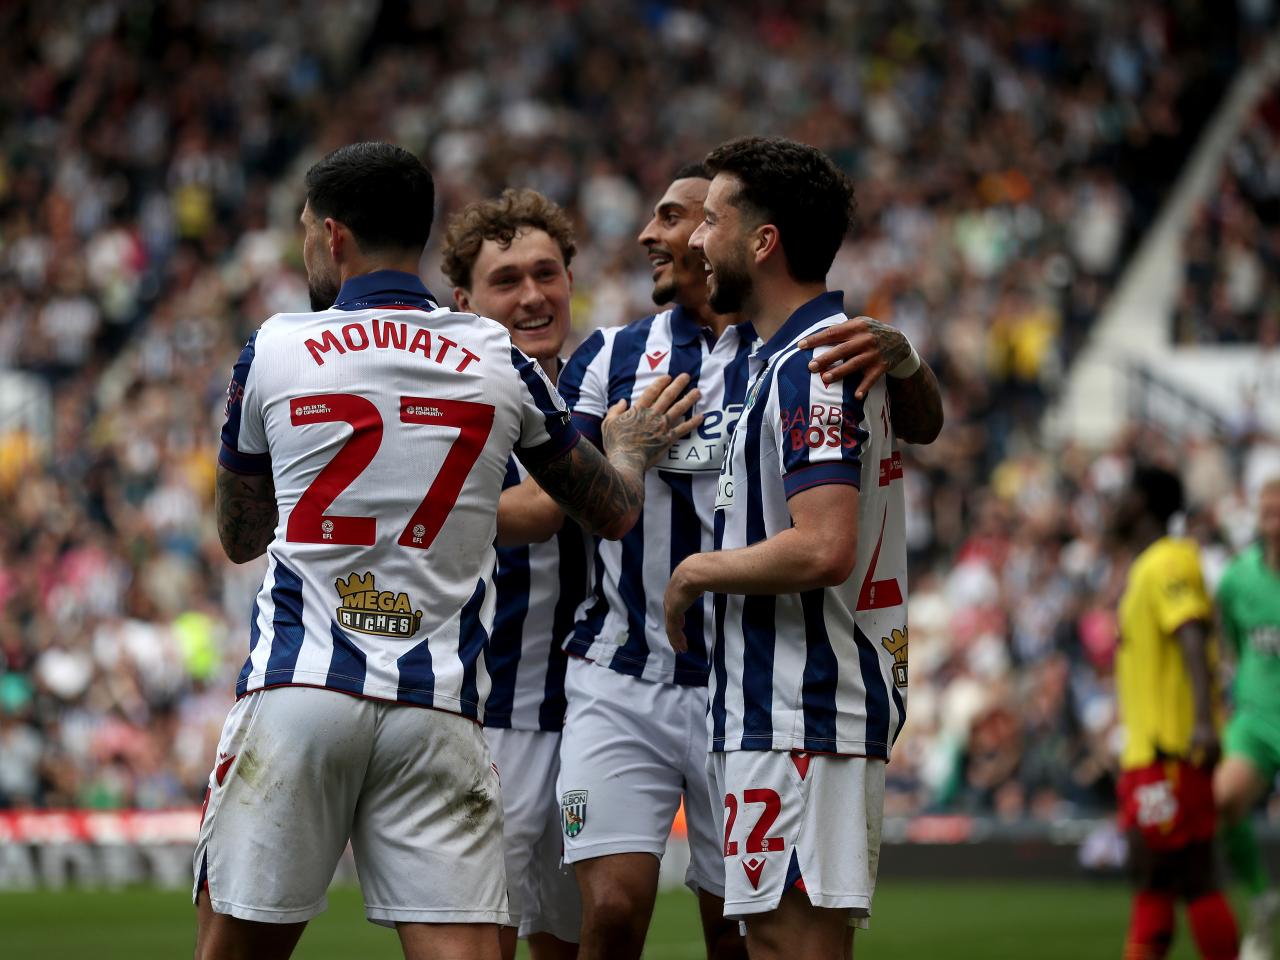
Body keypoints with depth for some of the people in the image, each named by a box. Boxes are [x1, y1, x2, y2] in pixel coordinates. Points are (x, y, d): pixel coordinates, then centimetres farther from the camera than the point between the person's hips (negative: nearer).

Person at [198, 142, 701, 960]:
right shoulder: (498, 362, 7)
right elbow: (614, 512, 18)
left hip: (295, 690, -1)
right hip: (438, 709, 1)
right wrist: (629, 447, 40)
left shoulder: (272, 354, 4)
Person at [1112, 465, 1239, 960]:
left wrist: (1203, 720, -36)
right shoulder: (1145, 567, 20)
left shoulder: (1168, 564, -11)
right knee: (1152, 883, 7)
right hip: (1147, 751, 10)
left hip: (1171, 752, -10)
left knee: (1191, 877, -10)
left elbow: (1193, 640, -24)